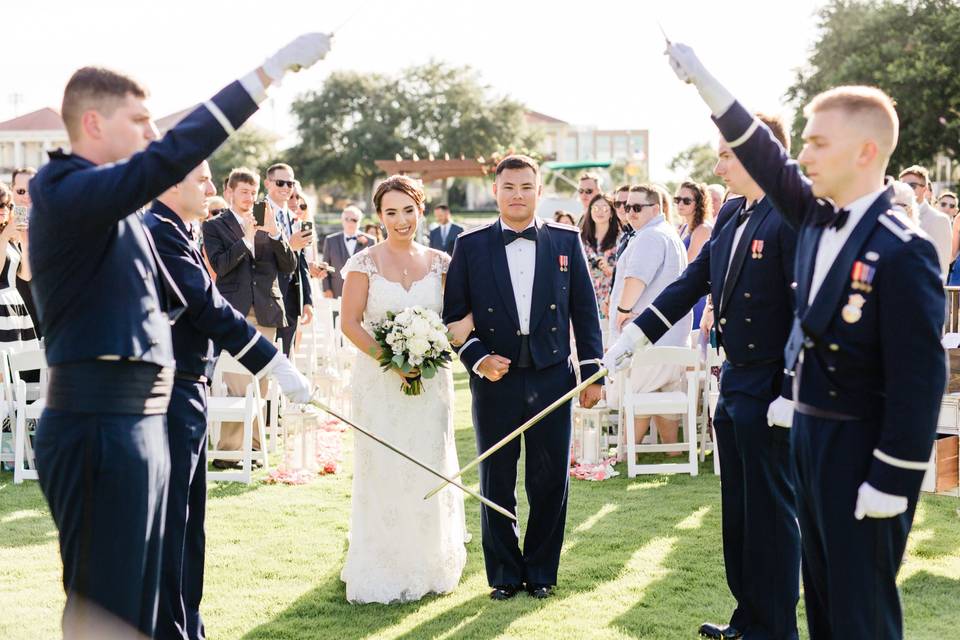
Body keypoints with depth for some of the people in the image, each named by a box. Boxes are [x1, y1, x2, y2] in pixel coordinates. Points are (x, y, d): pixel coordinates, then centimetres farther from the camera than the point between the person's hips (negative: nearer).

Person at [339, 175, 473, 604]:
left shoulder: (440, 262, 4)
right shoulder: (365, 263, -3)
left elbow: (459, 317, 3)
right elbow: (350, 323, -7)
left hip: (431, 380, 3)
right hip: (379, 383, -2)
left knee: (430, 472, 9)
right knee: (384, 474, 1)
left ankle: (429, 566, 24)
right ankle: (384, 573, 12)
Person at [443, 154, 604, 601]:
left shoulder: (567, 241, 4)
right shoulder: (471, 246, 1)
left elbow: (584, 311, 6)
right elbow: (453, 314, 2)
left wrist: (592, 373, 3)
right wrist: (477, 358, -13)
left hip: (552, 379, 1)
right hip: (495, 380, 0)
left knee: (550, 483, 6)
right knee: (496, 484, 7)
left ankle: (541, 572, 22)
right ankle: (504, 573, 22)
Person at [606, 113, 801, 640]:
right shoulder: (730, 215, 9)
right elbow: (691, 282, 12)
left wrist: (790, 396, -21)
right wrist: (636, 335, 7)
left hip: (771, 388, -9)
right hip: (734, 381, 9)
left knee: (772, 511, 3)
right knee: (738, 510, 17)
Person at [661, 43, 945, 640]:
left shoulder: (903, 252, -21)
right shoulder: (817, 215, 2)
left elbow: (919, 380, -21)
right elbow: (768, 158, 15)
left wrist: (890, 486, -20)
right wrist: (702, 79, 12)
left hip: (864, 454, -8)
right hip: (811, 434, 8)